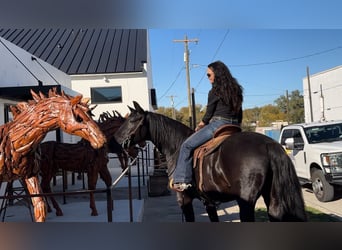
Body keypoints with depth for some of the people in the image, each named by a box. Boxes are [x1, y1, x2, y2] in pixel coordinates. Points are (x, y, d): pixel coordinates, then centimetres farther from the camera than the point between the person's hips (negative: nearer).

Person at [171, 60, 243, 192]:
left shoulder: (215, 91, -7)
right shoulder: (236, 89, 16)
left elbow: (209, 114, -4)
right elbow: (239, 114, 19)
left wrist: (200, 125, 13)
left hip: (217, 124, -9)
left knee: (187, 145, -5)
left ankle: (182, 180, -10)